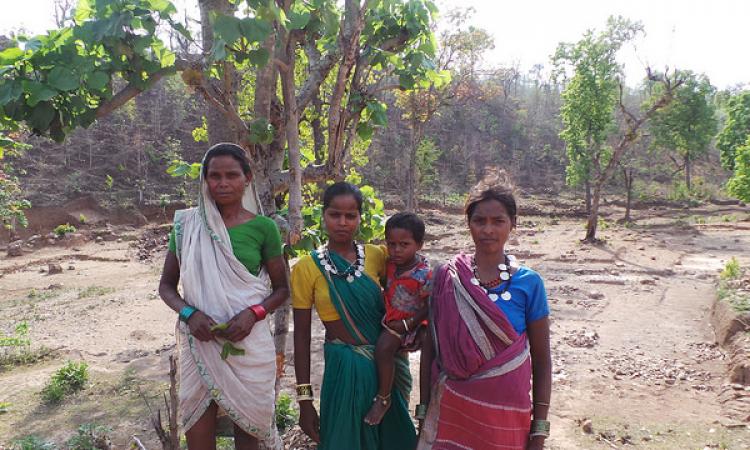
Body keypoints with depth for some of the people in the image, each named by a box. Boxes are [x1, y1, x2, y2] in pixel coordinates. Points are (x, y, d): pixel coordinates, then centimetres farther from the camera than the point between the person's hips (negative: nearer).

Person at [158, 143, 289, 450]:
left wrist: (253, 313, -15)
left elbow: (282, 289, 4)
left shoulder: (262, 228, -3)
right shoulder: (187, 224, 1)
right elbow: (166, 285, 7)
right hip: (199, 343, 1)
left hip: (248, 343, -1)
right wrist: (188, 313, -13)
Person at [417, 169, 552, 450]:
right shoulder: (446, 277, -5)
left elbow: (541, 360, -1)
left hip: (506, 414, 0)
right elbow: (429, 348, 1)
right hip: (452, 408, 1)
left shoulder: (529, 283, -7)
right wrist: (424, 411, 3)